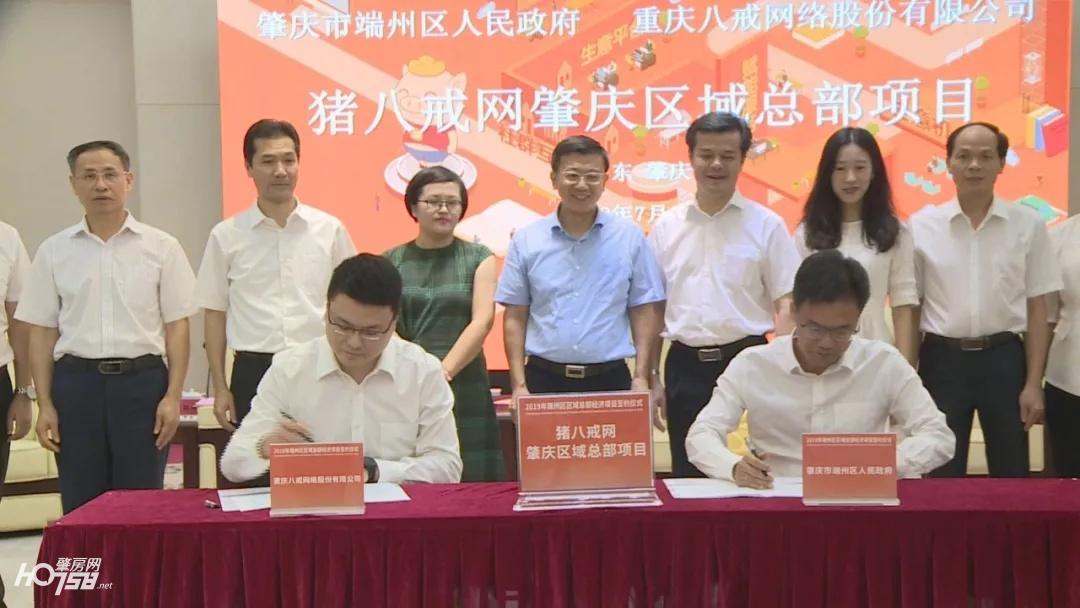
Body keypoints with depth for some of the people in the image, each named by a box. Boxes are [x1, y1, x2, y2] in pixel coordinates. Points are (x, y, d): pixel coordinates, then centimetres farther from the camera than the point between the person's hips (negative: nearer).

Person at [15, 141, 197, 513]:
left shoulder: (161, 247, 2)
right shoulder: (53, 252, 7)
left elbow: (177, 326, 2)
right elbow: (42, 333, 8)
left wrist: (173, 396, -6)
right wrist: (45, 404, 1)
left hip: (142, 380, -1)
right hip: (76, 382, 2)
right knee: (80, 505, 7)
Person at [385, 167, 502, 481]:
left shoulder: (478, 258, 7)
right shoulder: (391, 262, 8)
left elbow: (482, 322, -4)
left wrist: (444, 371, -16)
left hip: (465, 388, 0)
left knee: (470, 482, -2)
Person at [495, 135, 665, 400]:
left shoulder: (629, 237, 1)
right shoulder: (526, 240, 2)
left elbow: (643, 312, 3)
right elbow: (515, 317, 3)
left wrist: (641, 378, -4)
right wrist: (519, 384, -3)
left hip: (610, 379, 0)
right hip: (544, 379, 0)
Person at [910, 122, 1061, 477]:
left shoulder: (1028, 225, 0)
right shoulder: (921, 225, 0)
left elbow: (1036, 309, 2)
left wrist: (1034, 383, -2)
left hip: (1004, 358, 0)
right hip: (943, 359, 0)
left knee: (1012, 478, 9)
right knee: (943, 479, 9)